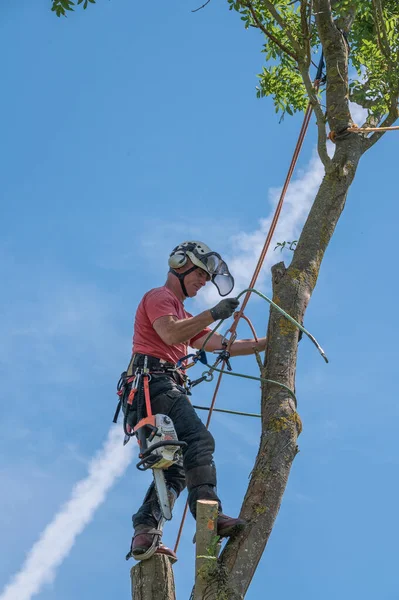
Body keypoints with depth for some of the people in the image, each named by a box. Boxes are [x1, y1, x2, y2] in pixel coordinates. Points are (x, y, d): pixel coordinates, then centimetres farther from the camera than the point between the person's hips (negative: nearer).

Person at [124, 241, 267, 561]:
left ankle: (145, 535, -7)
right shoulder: (158, 297, 6)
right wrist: (213, 314, -14)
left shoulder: (185, 317, 35)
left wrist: (268, 343, 20)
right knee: (199, 440, -25)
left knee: (175, 467, 1)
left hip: (166, 389, 10)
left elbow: (223, 345, 26)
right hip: (155, 381, -10)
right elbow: (170, 334, -14)